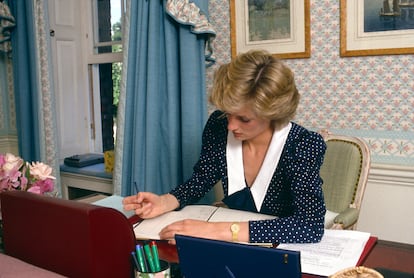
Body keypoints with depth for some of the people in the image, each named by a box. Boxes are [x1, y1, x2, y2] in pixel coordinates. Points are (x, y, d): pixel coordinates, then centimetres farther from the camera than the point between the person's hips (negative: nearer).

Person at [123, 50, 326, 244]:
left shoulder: (303, 145, -21)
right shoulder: (218, 125, -10)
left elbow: (311, 225, -32)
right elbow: (199, 181, 3)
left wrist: (221, 230, -37)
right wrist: (164, 202, -16)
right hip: (230, 249, 2)